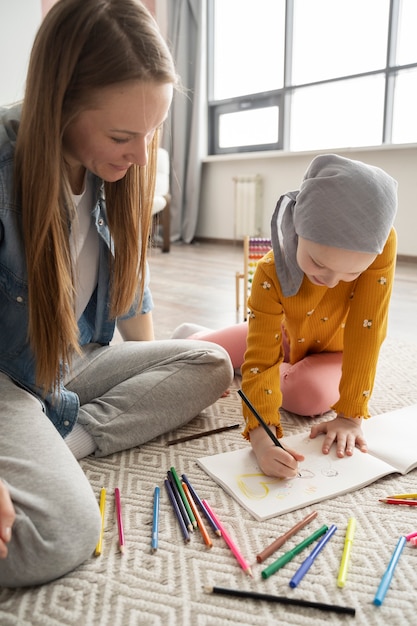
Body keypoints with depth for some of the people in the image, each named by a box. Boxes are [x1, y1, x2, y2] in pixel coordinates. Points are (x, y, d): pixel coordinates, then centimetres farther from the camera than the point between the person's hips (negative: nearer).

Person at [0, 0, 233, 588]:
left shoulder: (117, 170, -5)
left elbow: (131, 281, 8)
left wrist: (151, 382, 12)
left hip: (77, 363, 7)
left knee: (209, 365, -7)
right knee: (59, 537, -27)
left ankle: (64, 442, -11)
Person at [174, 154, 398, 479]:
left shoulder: (382, 244, -38)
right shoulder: (272, 272, -37)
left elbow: (366, 333, -35)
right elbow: (261, 358, -38)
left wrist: (350, 416, -36)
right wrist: (261, 436, -52)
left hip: (337, 349, 0)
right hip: (287, 335, 1)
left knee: (312, 394, -34)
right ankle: (195, 335, 32)